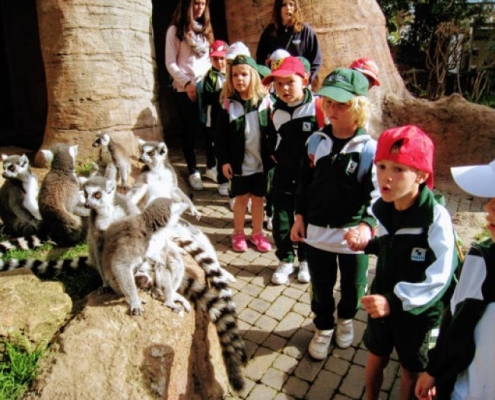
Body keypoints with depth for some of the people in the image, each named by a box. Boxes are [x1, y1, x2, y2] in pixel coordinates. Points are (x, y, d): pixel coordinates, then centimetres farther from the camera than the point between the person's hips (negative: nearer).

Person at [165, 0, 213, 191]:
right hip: (185, 89, -4)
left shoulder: (205, 28, 19)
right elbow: (170, 63, -4)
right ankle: (193, 171, 11)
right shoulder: (175, 30, 1)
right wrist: (187, 83, -13)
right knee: (189, 130, 2)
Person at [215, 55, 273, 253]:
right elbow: (221, 136, -3)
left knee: (258, 198, 13)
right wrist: (224, 160, -8)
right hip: (239, 162, -1)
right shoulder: (228, 104, -5)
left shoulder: (265, 101, -3)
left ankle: (257, 233, 30)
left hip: (261, 161, 1)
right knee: (241, 198, 11)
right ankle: (238, 234, 28)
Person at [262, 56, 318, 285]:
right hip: (283, 175, 3)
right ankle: (286, 260, 29)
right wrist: (274, 155, 9)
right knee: (281, 221, 9)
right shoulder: (276, 110, 1)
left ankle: (305, 260, 34)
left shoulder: (317, 107, -14)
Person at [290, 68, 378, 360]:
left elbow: (376, 195, -16)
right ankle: (323, 328, 42)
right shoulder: (316, 141, -3)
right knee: (321, 287, 18)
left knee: (352, 286, 20)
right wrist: (300, 217, 5)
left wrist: (366, 225, -32)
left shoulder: (370, 148, -14)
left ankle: (346, 319, 51)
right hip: (317, 231, 2)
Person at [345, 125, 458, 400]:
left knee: (410, 370, 20)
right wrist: (367, 244, -11)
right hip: (381, 303, 5)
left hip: (418, 313, -4)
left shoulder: (436, 217, -26)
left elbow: (439, 278, -25)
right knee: (375, 360, 23)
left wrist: (396, 301, -32)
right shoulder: (382, 208, -8)